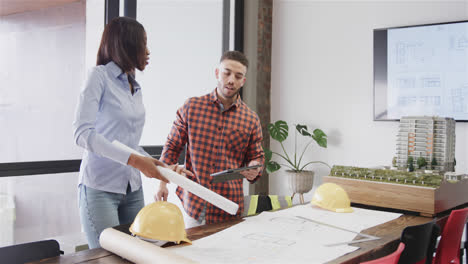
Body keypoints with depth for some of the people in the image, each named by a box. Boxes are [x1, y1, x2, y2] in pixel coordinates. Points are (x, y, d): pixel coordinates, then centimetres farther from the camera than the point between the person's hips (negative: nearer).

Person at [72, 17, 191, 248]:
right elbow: (82, 133, -17)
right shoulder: (100, 75, -6)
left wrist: (160, 166, 8)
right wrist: (133, 160, -23)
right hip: (100, 187, -6)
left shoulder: (135, 87, 15)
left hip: (132, 188, 7)